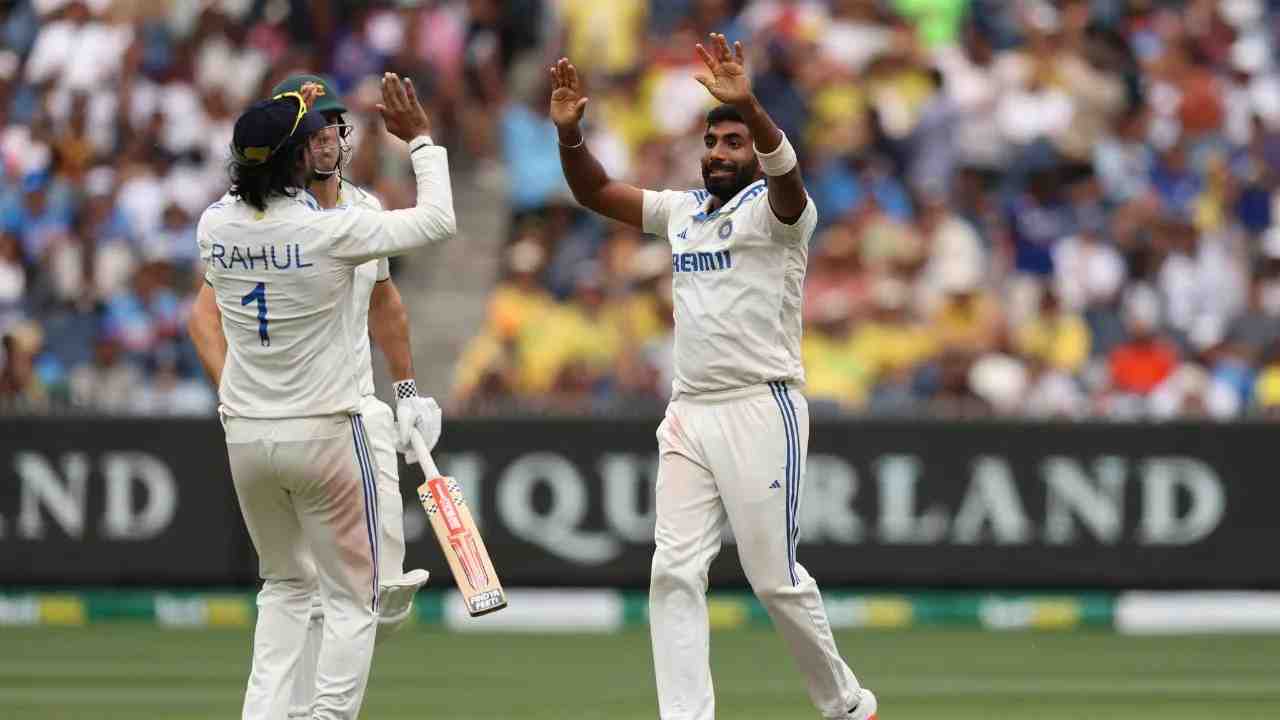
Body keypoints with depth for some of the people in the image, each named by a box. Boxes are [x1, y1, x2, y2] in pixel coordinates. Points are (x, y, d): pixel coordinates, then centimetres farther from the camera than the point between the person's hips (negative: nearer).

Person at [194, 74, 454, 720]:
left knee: (286, 583, 21)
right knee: (351, 594, 5)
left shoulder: (214, 226, -4)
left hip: (246, 437, 5)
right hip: (324, 432, -5)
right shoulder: (328, 231, -18)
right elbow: (438, 220, -6)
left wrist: (293, 123, 26)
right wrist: (419, 140, 5)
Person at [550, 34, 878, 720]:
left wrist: (749, 107, -45)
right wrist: (569, 131, -5)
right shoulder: (681, 210, 15)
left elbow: (785, 172, -26)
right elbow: (594, 191, 14)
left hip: (762, 410, -6)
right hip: (689, 413, 6)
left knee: (776, 579, -3)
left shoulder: (775, 207, -4)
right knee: (674, 573, -5)